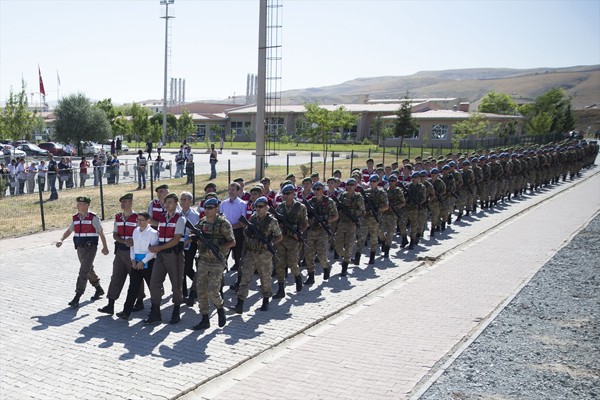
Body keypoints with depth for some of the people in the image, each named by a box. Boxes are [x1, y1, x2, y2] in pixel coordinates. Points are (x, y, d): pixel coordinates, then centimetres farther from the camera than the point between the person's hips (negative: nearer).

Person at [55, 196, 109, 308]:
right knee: (89, 270, 18)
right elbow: (69, 230, 15)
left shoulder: (93, 218, -10)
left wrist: (105, 247, -4)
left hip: (90, 249, -7)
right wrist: (61, 240, -2)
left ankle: (77, 298, -12)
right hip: (80, 248, 7)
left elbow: (101, 233, -6)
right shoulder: (75, 218, 8)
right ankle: (99, 289, 38)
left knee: (83, 272, -12)